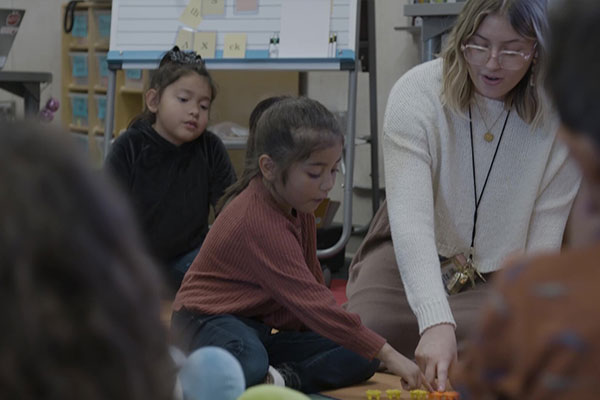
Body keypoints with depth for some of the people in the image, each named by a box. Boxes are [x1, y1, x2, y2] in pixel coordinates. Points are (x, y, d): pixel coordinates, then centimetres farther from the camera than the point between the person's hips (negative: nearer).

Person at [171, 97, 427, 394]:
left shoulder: (297, 204, 6)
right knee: (249, 367, -45)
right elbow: (309, 300, -32)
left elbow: (311, 283, 16)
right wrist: (389, 355, -33)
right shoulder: (259, 222, -27)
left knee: (359, 359, -6)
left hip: (266, 324, 9)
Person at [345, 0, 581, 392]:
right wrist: (436, 321, -44)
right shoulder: (417, 92, -21)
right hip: (412, 257, 0)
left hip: (498, 277, 0)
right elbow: (410, 217, -31)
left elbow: (545, 236, -10)